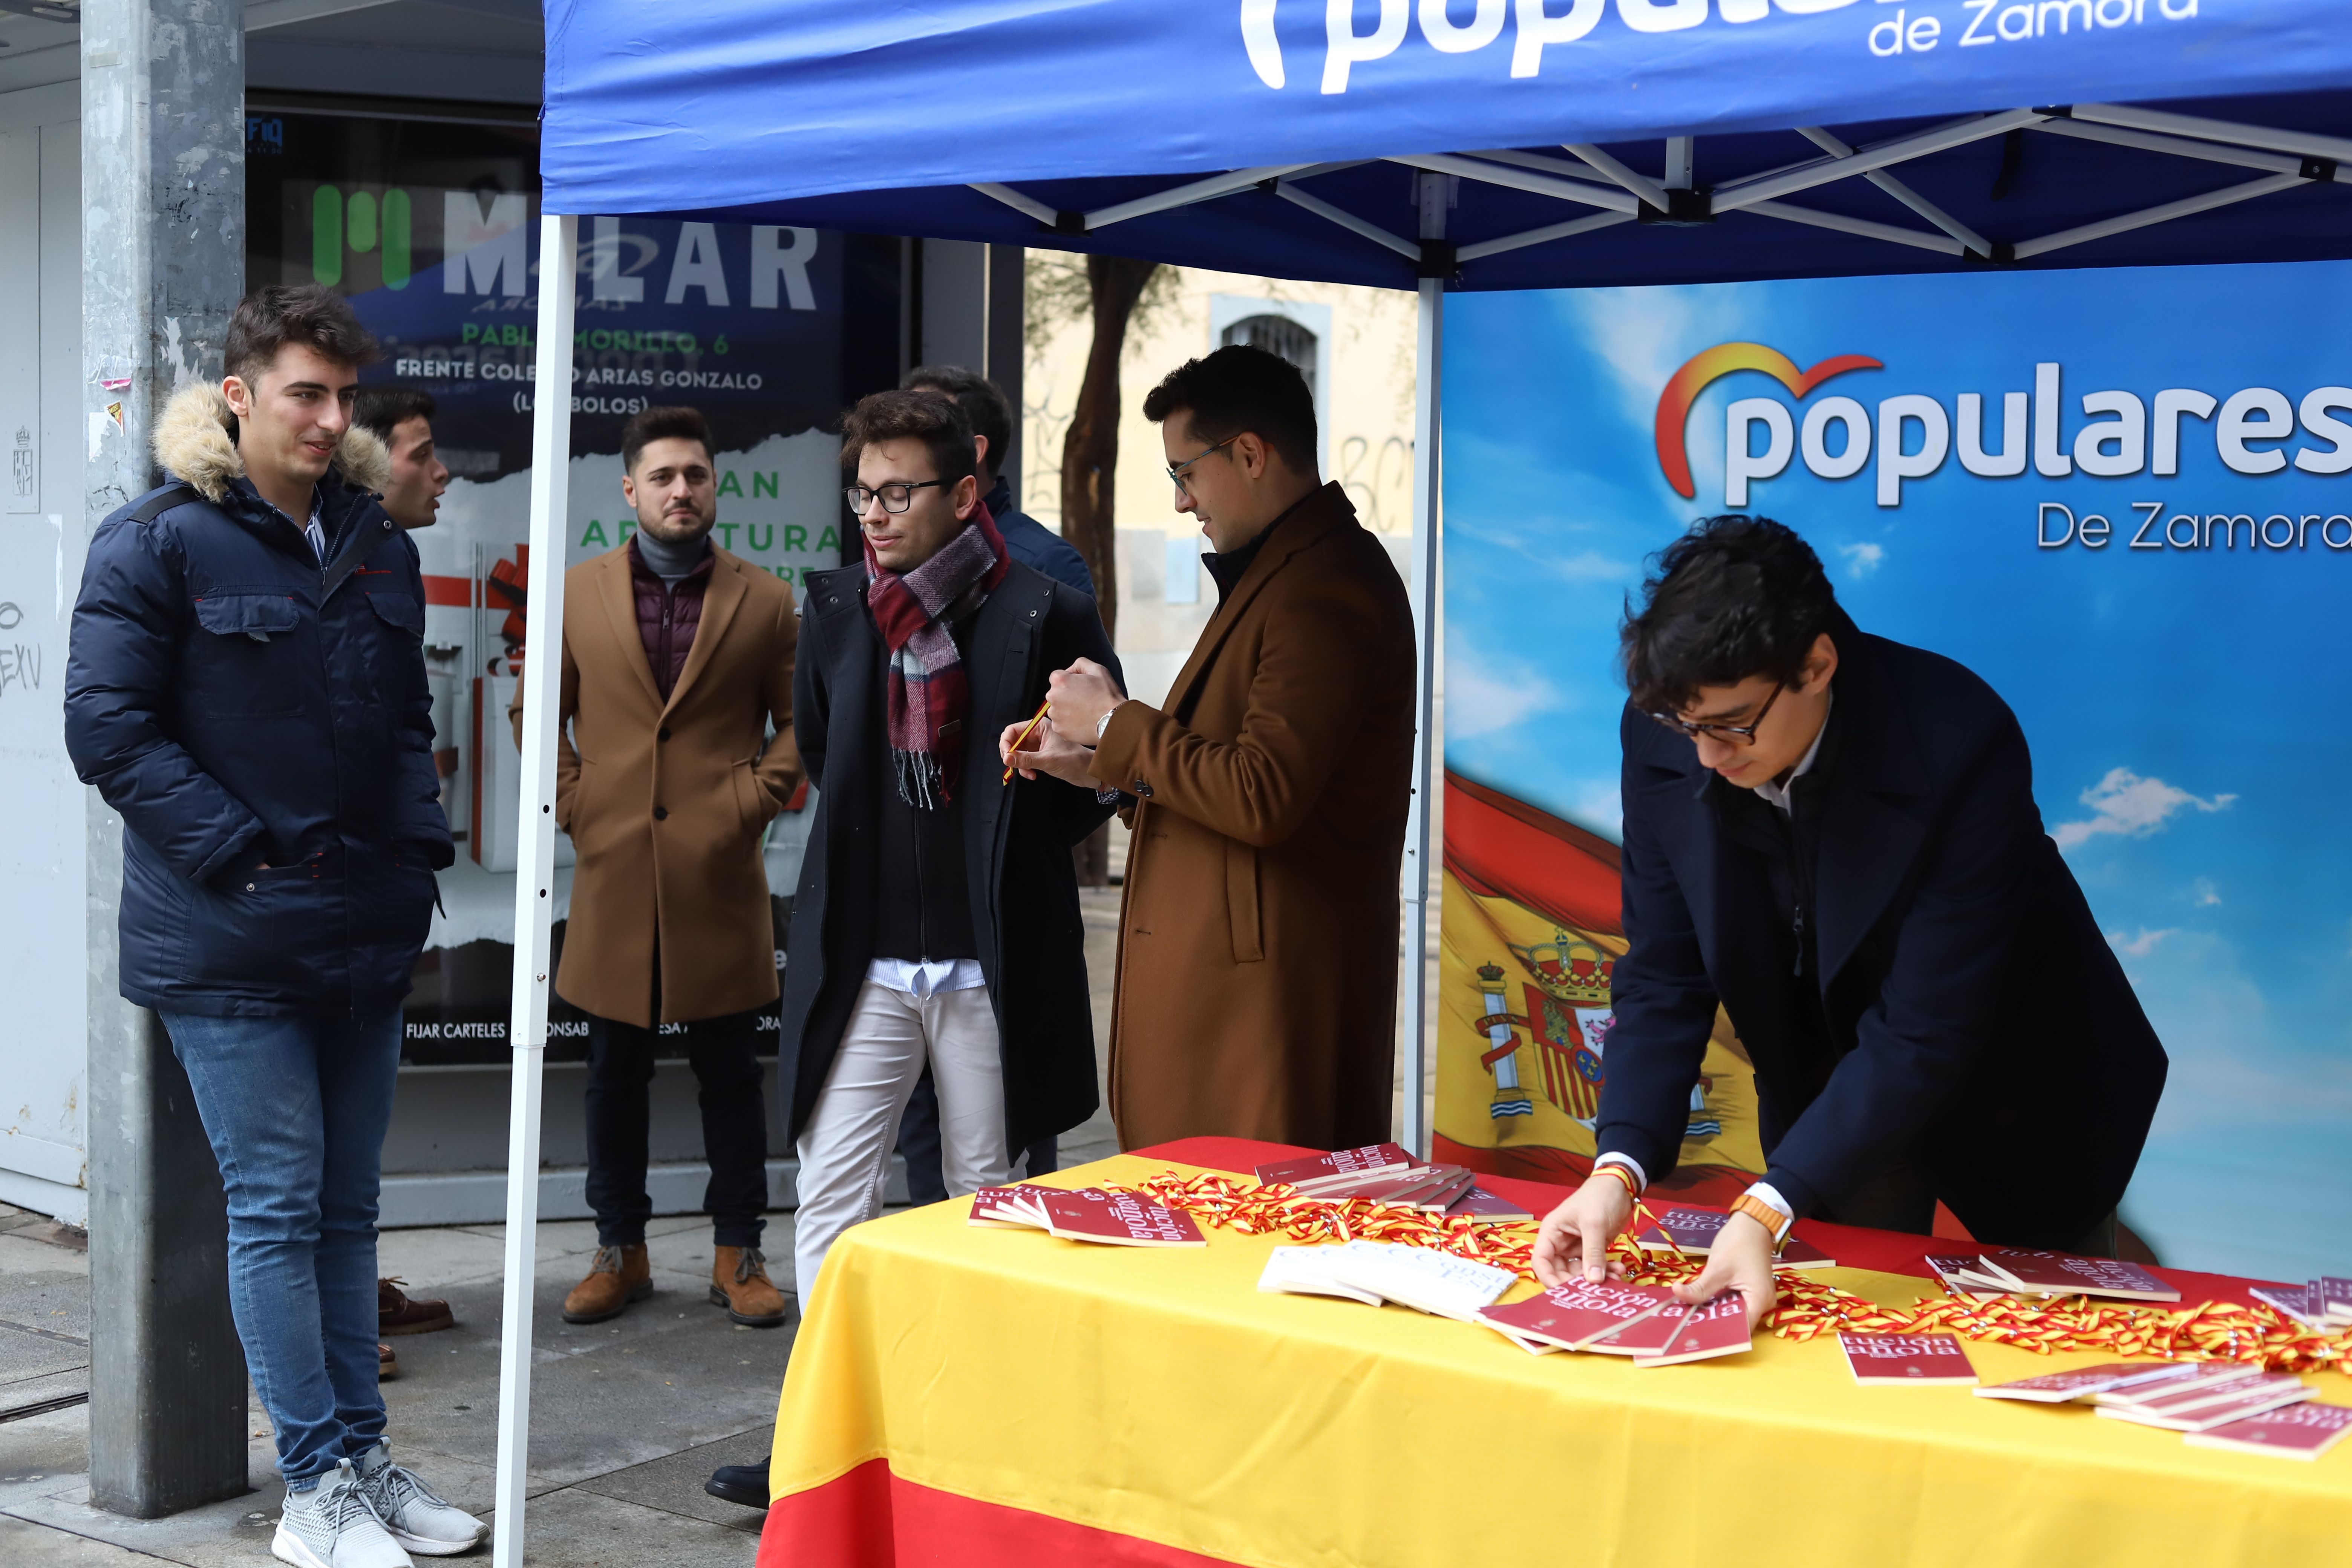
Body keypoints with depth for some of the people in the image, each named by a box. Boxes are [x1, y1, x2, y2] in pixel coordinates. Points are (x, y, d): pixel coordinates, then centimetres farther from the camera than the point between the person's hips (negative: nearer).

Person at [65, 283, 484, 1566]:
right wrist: (244, 855, -16)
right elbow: (108, 728, -12)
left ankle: (363, 1460, 21)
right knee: (277, 1206, -2)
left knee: (346, 1206, 12)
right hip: (230, 945, -6)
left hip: (365, 935, 6)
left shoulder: (376, 545, 13)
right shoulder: (159, 542, -7)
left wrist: (417, 848, 6)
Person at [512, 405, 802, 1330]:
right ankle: (620, 1252, 20)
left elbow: (801, 722, 8)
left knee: (731, 1075, 6)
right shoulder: (577, 594, 7)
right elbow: (535, 709, 13)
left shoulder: (765, 602, 5)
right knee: (615, 1077, 9)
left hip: (722, 879, -1)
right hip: (614, 873, 1)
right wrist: (572, 801, 1)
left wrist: (756, 797, -5)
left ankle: (738, 1254, 16)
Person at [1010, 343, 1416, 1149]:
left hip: (1268, 988, -10)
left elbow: (1261, 798, -23)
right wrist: (1114, 768, 12)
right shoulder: (1282, 570, 19)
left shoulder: (1324, 590, -16)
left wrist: (1118, 725, -11)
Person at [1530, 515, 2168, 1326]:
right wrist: (1619, 1168, -30)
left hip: (2018, 1096, -3)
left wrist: (1768, 1212, -43)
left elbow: (1925, 1034, -34)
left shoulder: (1958, 744, -35)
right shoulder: (1664, 734, -20)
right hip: (1826, 1093, 3)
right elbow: (1663, 978, -15)